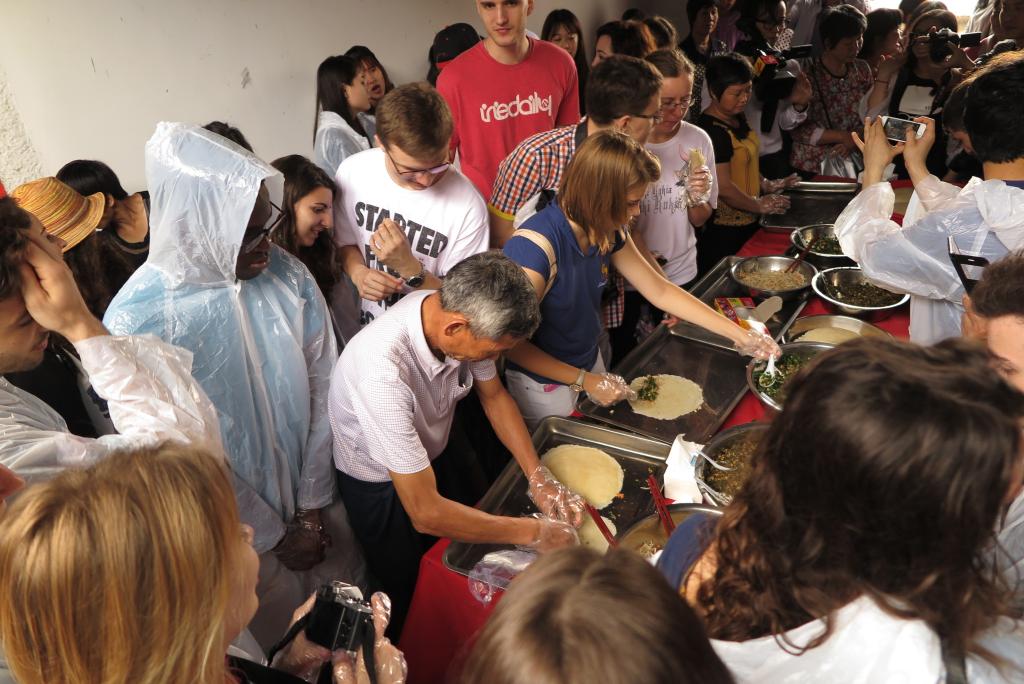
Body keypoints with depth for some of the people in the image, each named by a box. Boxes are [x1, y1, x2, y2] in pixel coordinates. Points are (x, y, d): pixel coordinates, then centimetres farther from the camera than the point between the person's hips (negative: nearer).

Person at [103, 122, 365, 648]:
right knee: (280, 638, 19)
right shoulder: (139, 320, -25)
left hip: (318, 502, 4)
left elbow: (323, 383, -6)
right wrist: (272, 536, -10)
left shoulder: (287, 274, -13)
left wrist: (313, 507, -5)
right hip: (240, 530, -4)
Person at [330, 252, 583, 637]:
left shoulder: (462, 317, -24)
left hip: (434, 454, 6)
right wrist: (534, 533, -29)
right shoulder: (383, 373, -44)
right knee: (413, 600, 18)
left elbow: (494, 395, -3)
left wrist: (539, 478, -12)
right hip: (382, 488, -6)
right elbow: (425, 513, -38)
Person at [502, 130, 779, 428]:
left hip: (590, 365, 7)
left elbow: (661, 292, 1)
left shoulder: (607, 233, -9)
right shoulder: (536, 247, -32)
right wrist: (584, 380, -22)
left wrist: (739, 334, -1)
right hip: (545, 386, -7)